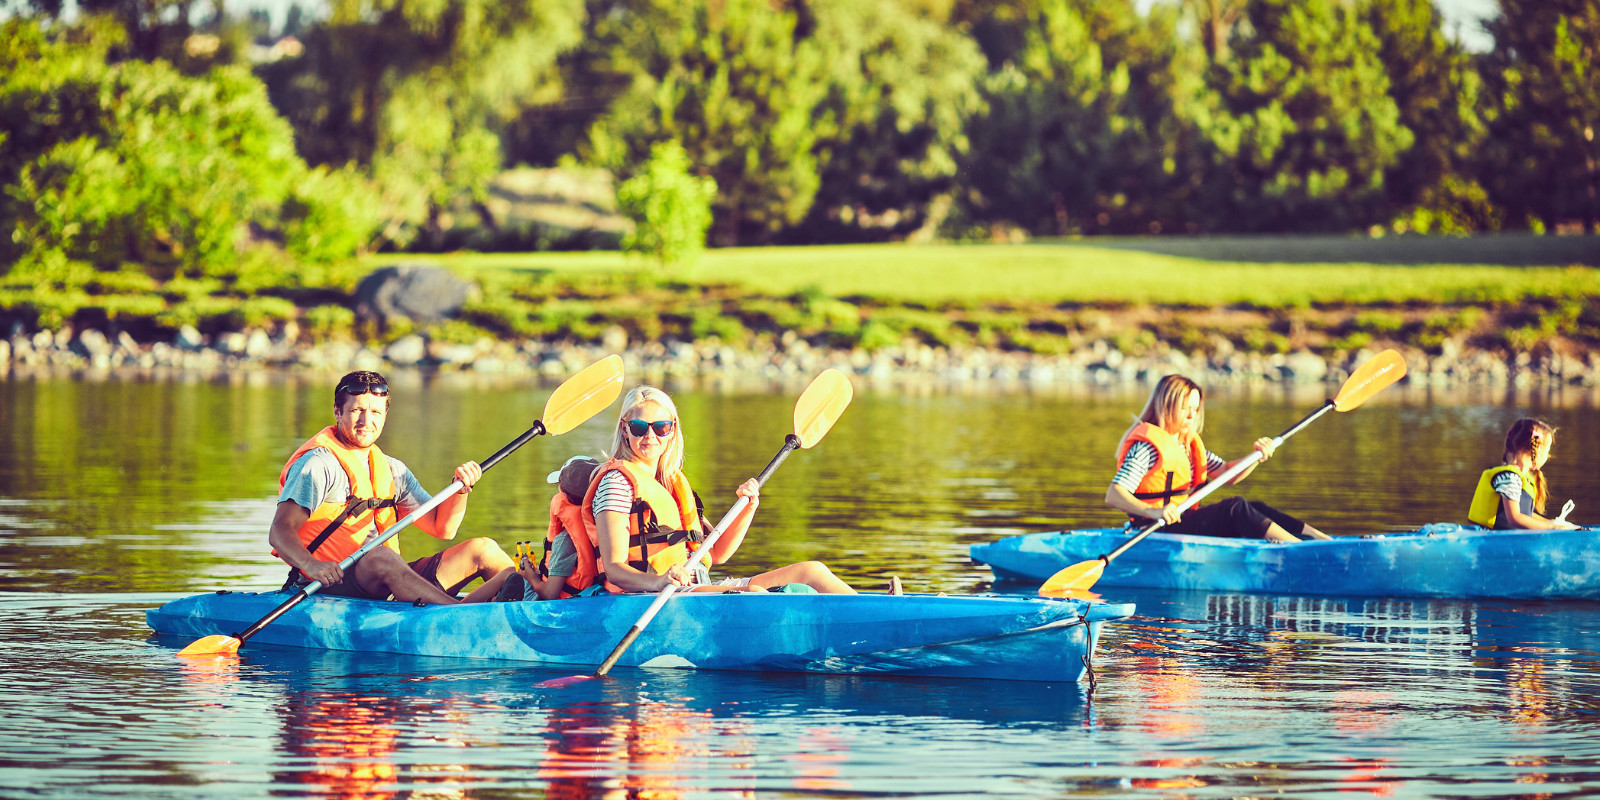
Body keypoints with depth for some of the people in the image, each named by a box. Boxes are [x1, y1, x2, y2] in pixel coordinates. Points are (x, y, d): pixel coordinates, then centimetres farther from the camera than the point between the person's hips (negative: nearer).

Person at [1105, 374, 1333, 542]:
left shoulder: (1188, 444, 16)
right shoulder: (1147, 445, -13)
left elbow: (1227, 474, 18)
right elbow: (1113, 495, -24)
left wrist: (1257, 457, -1)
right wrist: (1153, 511, -41)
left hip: (1185, 522, 10)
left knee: (1255, 508, -3)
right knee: (1236, 508, -22)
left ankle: (1319, 537, -10)